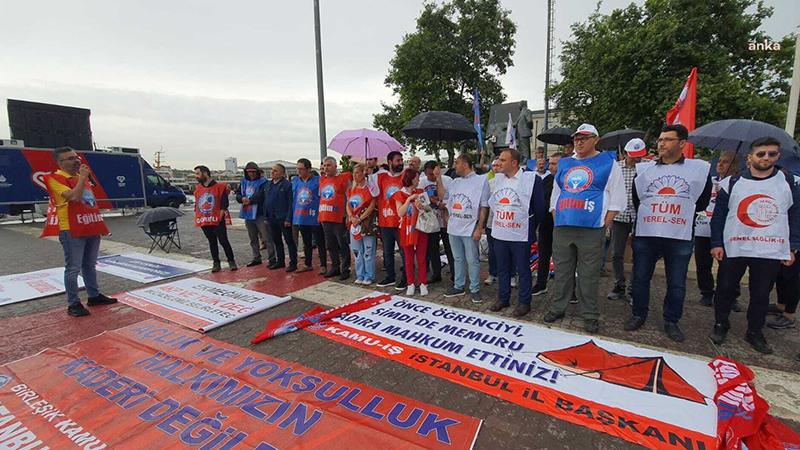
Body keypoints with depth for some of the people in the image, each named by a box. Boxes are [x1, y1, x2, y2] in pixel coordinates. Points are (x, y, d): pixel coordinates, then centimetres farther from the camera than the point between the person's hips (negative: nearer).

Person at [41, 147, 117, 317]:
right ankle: (73, 304, 3)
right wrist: (82, 177, -14)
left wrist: (100, 224, 19)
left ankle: (94, 296, 24)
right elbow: (73, 197, -24)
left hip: (91, 228, 8)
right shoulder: (55, 179, -7)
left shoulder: (82, 177, 17)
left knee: (90, 266, 15)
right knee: (73, 268, -4)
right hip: (72, 230, -7)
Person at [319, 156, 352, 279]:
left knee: (343, 245, 2)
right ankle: (335, 267, 26)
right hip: (325, 218, 7)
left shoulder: (343, 178, -4)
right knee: (330, 245, 14)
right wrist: (320, 214, 14)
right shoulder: (322, 180, 14)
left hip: (339, 218, -6)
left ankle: (345, 269, 11)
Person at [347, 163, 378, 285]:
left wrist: (360, 219, -14)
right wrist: (351, 217, -6)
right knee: (357, 251, 12)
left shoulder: (369, 188, -6)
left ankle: (369, 276, 11)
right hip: (354, 224, 6)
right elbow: (348, 205, 12)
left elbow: (372, 206, -12)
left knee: (368, 251, 0)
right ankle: (360, 276, 23)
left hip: (367, 223, -6)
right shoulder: (351, 189, 13)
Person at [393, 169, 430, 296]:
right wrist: (409, 199, -19)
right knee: (409, 258, 7)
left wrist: (422, 205, -20)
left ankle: (423, 283, 13)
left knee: (421, 258, 4)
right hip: (407, 230, -1)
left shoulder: (420, 192, 5)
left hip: (421, 228, 2)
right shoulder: (399, 195, -2)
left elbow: (430, 208, 0)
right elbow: (400, 213, -12)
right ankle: (411, 284, 17)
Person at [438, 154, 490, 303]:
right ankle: (458, 286, 27)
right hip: (453, 228, 6)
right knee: (458, 259, 15)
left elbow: (484, 207, -8)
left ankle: (475, 289, 15)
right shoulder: (454, 182, 12)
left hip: (470, 229, -6)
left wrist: (479, 228, -13)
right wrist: (439, 177, 9)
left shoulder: (481, 180, -5)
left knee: (472, 261, 2)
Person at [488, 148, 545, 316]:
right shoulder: (497, 179, 7)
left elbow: (539, 207, -6)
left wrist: (530, 227, 0)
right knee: (502, 269, 15)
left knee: (523, 270, 7)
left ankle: (524, 302, 21)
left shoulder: (531, 178, -10)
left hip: (520, 235, -5)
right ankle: (503, 299, 29)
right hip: (499, 234, 6)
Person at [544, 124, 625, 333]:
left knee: (589, 274, 2)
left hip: (591, 229, -4)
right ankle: (558, 308, 23)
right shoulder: (564, 164, 16)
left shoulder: (608, 163, 3)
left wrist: (603, 224, -7)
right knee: (562, 271, 11)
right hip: (562, 228, 4)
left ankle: (590, 315, 16)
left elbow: (617, 198, -1)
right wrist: (556, 219, 9)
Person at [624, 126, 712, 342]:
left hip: (680, 237, -1)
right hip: (645, 235, 1)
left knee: (677, 283, 6)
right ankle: (638, 315, 22)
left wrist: (684, 215, 14)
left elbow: (702, 201, 12)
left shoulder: (699, 169, 3)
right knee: (640, 278, 8)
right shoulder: (644, 169, 7)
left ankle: (671, 321, 21)